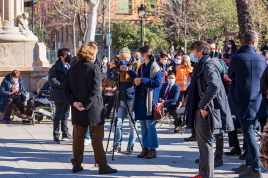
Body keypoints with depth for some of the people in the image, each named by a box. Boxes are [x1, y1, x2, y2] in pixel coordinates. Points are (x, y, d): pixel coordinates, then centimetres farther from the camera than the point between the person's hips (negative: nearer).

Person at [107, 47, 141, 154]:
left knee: (132, 123, 1)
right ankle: (117, 145, 12)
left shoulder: (136, 64, -2)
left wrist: (128, 70, -21)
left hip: (132, 98, -4)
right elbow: (110, 77, 9)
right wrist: (110, 68, -9)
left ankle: (131, 146, 9)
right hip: (121, 98, 4)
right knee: (118, 122, 4)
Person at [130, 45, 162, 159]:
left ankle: (153, 150, 1)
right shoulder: (141, 67, 16)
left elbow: (158, 83, -15)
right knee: (143, 125, 9)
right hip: (140, 99, 8)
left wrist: (143, 80, -16)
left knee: (150, 125, -5)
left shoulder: (154, 67, -7)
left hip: (149, 100, -8)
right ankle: (145, 148, 15)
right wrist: (136, 79, 3)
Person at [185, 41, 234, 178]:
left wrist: (203, 106, -25)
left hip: (206, 111, -11)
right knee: (202, 141, 16)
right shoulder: (202, 66, 15)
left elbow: (214, 87, -32)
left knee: (205, 143, -4)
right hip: (200, 109, 11)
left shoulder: (209, 66, -17)